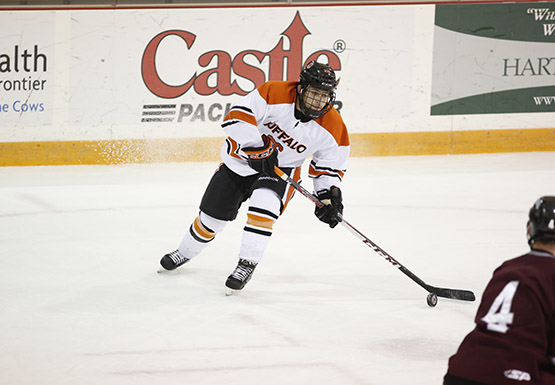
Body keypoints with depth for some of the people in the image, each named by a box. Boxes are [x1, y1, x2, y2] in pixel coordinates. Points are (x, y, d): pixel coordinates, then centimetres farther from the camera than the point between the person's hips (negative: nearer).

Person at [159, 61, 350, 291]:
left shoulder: (332, 126, -15)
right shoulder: (275, 93, -25)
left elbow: (330, 162, -1)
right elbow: (237, 116, -28)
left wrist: (330, 194, -14)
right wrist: (257, 149, -33)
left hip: (282, 169, 0)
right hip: (241, 162, 0)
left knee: (264, 204, -32)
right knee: (212, 215, 9)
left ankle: (247, 264, -19)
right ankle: (185, 252, 39)